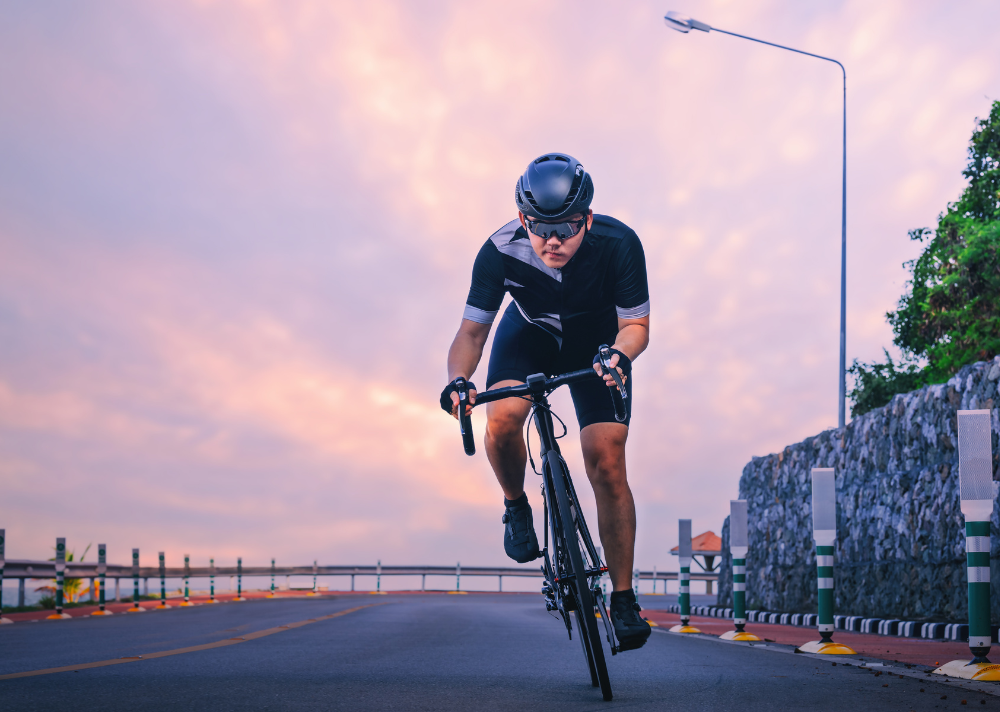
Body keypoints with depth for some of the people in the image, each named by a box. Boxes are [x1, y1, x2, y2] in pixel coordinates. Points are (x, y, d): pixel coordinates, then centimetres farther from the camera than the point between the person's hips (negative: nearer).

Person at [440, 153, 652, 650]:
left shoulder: (618, 244, -31)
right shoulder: (501, 251, -30)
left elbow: (635, 325, -22)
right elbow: (472, 329, -22)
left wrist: (619, 354, -45)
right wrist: (458, 380, -42)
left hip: (597, 341, -1)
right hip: (530, 335, 1)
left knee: (606, 464, -13)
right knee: (502, 420, -30)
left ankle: (623, 597, -2)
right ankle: (516, 506, 3)